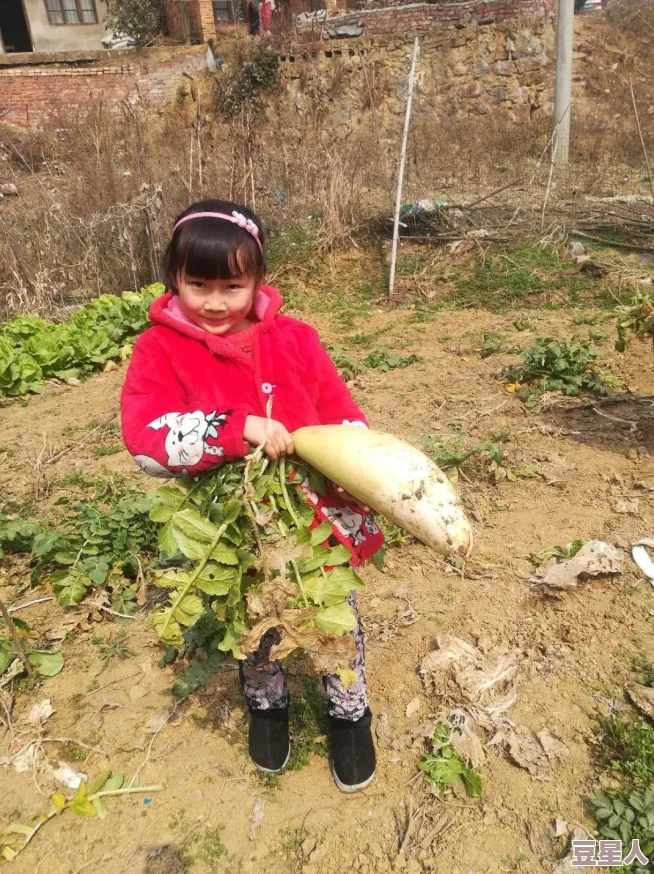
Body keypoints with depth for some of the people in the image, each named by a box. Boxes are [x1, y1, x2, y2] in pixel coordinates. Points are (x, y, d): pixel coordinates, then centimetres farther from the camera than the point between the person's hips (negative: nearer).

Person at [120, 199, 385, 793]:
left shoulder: (295, 340, -6)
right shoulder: (160, 349, -12)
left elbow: (345, 419, -3)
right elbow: (145, 438, -26)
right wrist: (240, 428, -36)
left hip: (315, 518, 1)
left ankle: (350, 712, 47)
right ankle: (267, 704, 55)